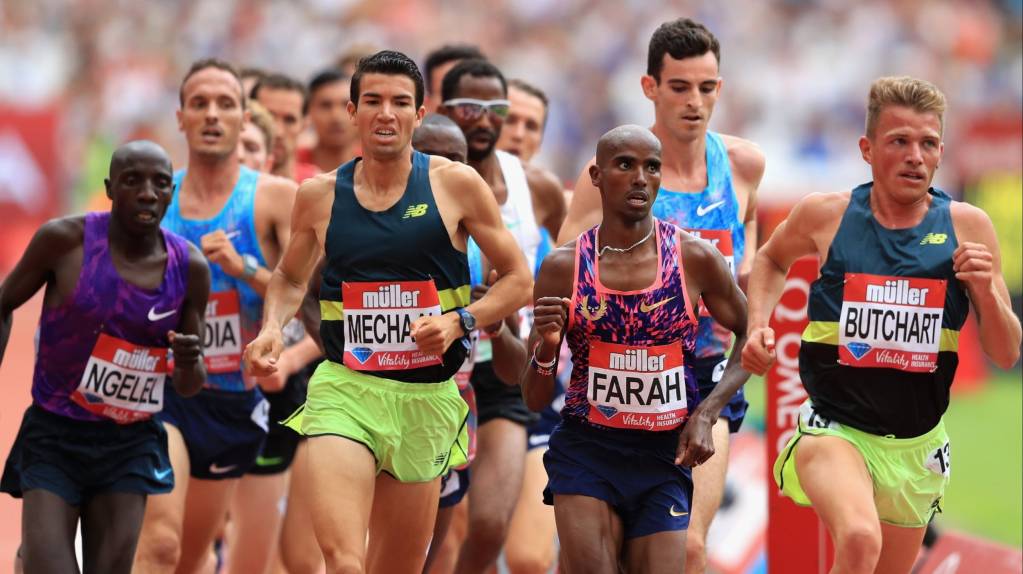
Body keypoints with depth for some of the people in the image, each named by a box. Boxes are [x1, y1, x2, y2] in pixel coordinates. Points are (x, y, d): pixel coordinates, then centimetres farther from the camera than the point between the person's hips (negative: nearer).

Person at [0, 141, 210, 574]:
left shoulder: (189, 268, -3)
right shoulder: (65, 239, -11)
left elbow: (189, 387, 7)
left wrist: (189, 364, -16)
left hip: (131, 444, 2)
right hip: (54, 438, -2)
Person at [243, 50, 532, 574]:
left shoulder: (457, 185, -1)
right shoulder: (320, 195, 4)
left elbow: (517, 279, 5)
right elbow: (290, 278, 22)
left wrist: (459, 321, -11)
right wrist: (271, 329, 3)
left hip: (427, 399, 1)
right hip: (343, 392, -1)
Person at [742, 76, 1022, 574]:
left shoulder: (967, 227, -4)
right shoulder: (825, 215, -6)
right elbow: (771, 260, 18)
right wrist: (757, 326, 2)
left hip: (916, 447, 4)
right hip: (834, 429, -3)